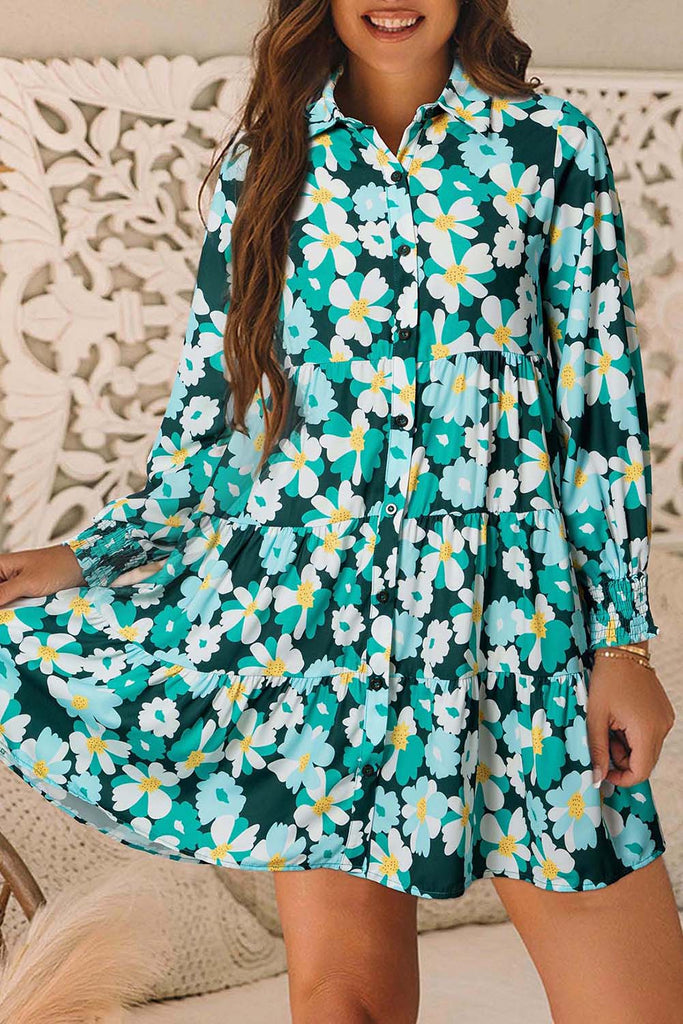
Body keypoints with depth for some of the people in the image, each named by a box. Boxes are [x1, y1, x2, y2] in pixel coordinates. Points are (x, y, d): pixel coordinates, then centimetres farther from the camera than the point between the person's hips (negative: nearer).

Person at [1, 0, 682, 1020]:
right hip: (312, 591, 1)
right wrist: (89, 556, 4)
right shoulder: (265, 164, 10)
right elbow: (209, 413, 12)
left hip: (508, 599, 0)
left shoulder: (552, 145, 6)